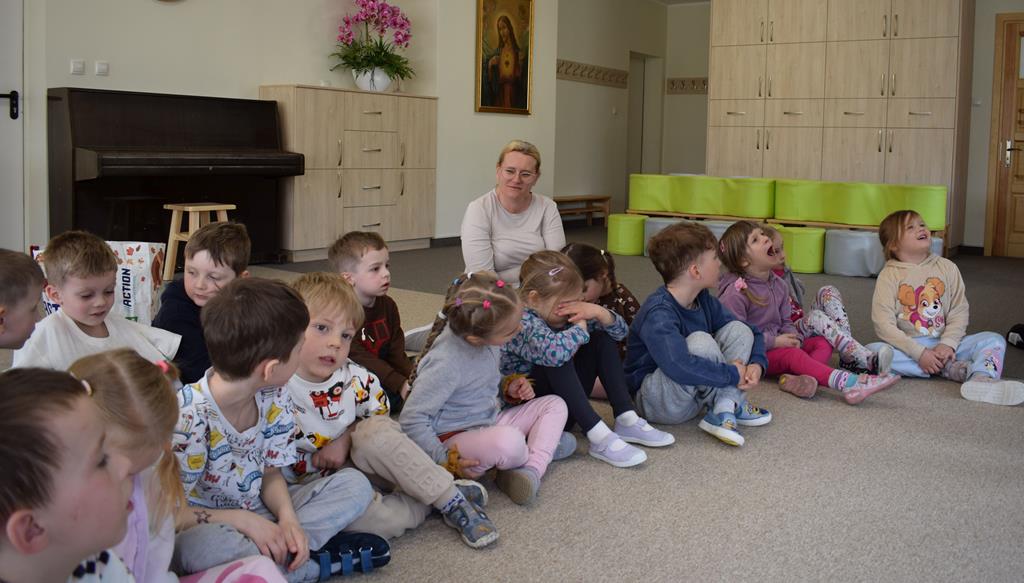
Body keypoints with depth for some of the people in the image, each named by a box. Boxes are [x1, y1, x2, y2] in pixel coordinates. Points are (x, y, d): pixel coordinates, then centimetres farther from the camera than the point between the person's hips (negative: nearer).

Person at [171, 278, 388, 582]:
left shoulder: (274, 398, -5)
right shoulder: (188, 415, -26)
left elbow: (270, 475, 3)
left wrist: (288, 518, -17)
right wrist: (242, 520, -26)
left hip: (257, 517, 6)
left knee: (354, 483, -2)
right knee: (201, 544, -42)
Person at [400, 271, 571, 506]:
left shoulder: (485, 340, -3)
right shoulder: (445, 363, -28)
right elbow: (411, 419, -23)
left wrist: (508, 388, -1)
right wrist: (444, 460, -22)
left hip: (491, 421, 9)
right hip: (454, 439, -9)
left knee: (555, 404, 4)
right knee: (509, 441, -38)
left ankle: (532, 469, -17)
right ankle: (543, 448, -2)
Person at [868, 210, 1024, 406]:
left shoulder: (947, 267, 7)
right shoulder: (889, 275, -3)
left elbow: (960, 312, 3)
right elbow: (884, 325, -11)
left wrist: (947, 344, -14)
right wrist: (919, 353, -18)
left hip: (945, 344, 3)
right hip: (908, 346, -3)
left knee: (994, 340, -14)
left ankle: (981, 380, -46)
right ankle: (953, 368, -27)